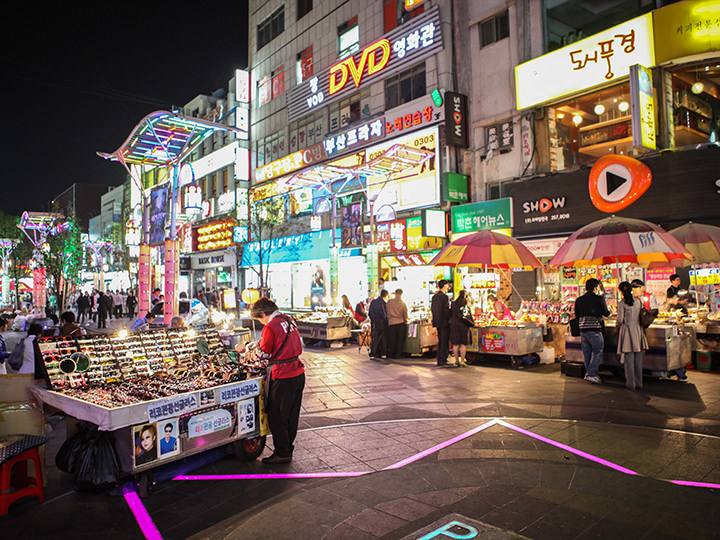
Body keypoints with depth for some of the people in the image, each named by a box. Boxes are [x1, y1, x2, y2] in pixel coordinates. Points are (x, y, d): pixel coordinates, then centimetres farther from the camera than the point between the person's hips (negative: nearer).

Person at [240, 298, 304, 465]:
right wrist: (247, 346, 22)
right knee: (291, 415, 18)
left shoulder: (270, 327, -15)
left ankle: (282, 453, 15)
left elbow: (262, 355, -10)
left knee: (276, 417, 6)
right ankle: (287, 448, 30)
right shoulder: (288, 320, 11)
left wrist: (247, 353, 10)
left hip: (283, 377, -9)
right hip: (298, 373, 9)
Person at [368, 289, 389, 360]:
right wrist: (386, 320, 0)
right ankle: (384, 353, 12)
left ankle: (372, 354, 4)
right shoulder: (382, 303, -13)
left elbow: (369, 313, 12)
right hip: (382, 322, -5)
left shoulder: (373, 302, 8)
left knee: (374, 339, 7)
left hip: (374, 323, 5)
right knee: (384, 338, 8)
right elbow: (384, 314, -16)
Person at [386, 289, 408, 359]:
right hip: (400, 323, -1)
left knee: (391, 340, 9)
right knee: (400, 339, 8)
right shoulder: (402, 304, -5)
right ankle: (397, 354, 9)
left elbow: (386, 311, 6)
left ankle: (391, 354, 15)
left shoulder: (389, 302, -3)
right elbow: (405, 315, 3)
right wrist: (405, 321, 19)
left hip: (391, 322, 1)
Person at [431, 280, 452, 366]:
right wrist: (449, 319, -5)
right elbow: (446, 310, -17)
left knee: (440, 341, 15)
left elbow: (432, 308, 11)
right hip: (444, 322, -8)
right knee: (444, 342, -2)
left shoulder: (434, 296, 9)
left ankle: (440, 360, 20)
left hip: (437, 321, 8)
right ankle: (442, 360, 0)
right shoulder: (444, 296, -15)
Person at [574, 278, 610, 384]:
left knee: (587, 353, 13)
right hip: (595, 329, -5)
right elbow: (606, 313, 3)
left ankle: (589, 373, 18)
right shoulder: (599, 299, -6)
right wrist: (611, 311, 24)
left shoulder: (579, 300, 8)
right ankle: (591, 374, -5)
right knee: (597, 352, 2)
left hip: (583, 329, 5)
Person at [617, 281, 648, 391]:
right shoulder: (638, 300, 4)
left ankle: (631, 384, 6)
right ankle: (639, 383, 20)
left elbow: (620, 320, -12)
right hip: (638, 330, 4)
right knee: (638, 359, 12)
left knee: (629, 359, 2)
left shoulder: (621, 303, -10)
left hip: (627, 330, -4)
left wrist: (617, 325, 9)